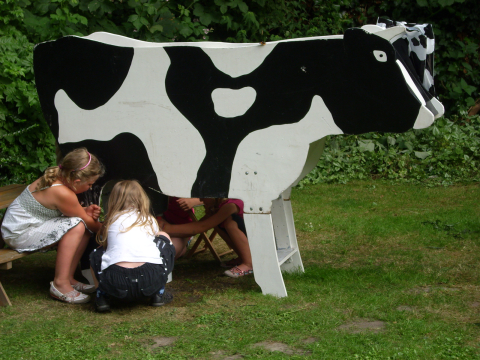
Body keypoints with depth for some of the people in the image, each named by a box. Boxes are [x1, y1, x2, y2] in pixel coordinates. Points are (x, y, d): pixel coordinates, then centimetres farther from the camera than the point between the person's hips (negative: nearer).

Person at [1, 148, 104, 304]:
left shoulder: (55, 178, 0)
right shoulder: (62, 193, -26)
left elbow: (71, 210, 16)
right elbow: (88, 223, -12)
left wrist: (86, 210, -3)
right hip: (18, 235, -10)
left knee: (85, 231, 3)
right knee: (77, 226, -25)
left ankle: (68, 277, 8)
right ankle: (60, 284, -20)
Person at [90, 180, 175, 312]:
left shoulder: (111, 221, 19)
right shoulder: (150, 220, 21)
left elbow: (103, 242, 33)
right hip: (152, 282, 0)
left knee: (96, 255, 32)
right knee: (164, 237, 28)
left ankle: (102, 297, 11)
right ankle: (158, 294, 24)